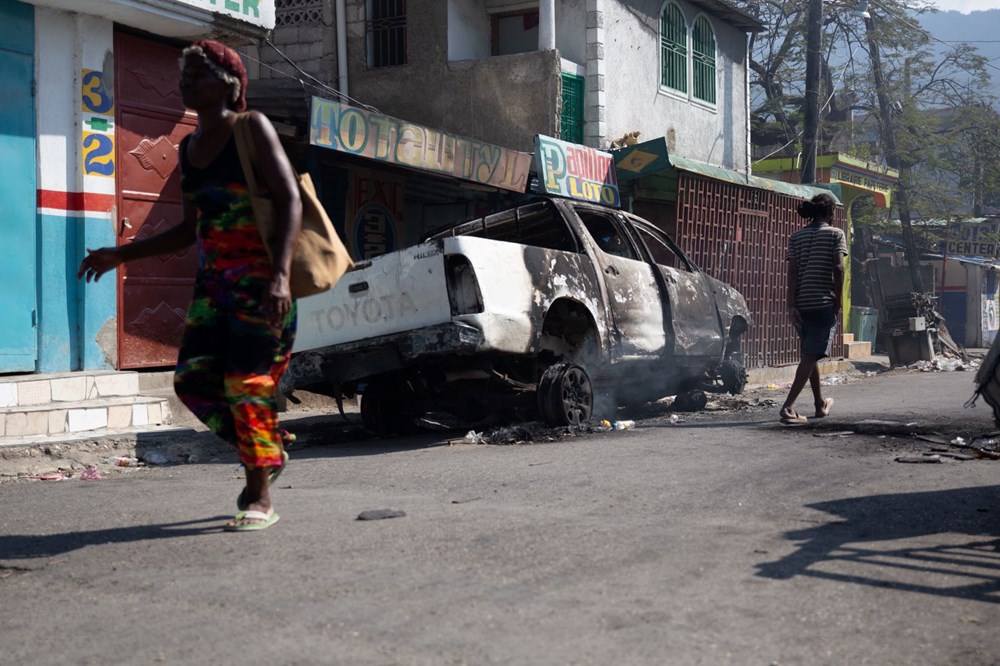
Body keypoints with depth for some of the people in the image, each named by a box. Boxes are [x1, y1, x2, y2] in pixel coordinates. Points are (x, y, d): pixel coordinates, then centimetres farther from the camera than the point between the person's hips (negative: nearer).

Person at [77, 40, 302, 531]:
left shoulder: (252, 128, -4)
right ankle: (266, 453, 22)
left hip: (261, 277, -7)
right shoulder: (188, 147, 16)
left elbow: (290, 201, -13)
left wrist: (280, 275, -26)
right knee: (192, 379, 1)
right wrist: (122, 255, 17)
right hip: (214, 279, 7)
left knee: (248, 383, -9)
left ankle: (260, 500, 1)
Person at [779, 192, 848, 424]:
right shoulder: (835, 234, 0)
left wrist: (792, 305, -3)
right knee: (810, 356, -7)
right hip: (824, 303, -5)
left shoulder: (797, 236, 10)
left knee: (809, 354, 18)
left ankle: (820, 403, 32)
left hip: (802, 303, 5)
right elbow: (838, 268, -10)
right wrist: (838, 302, -3)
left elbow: (792, 271, 1)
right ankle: (788, 406, -18)